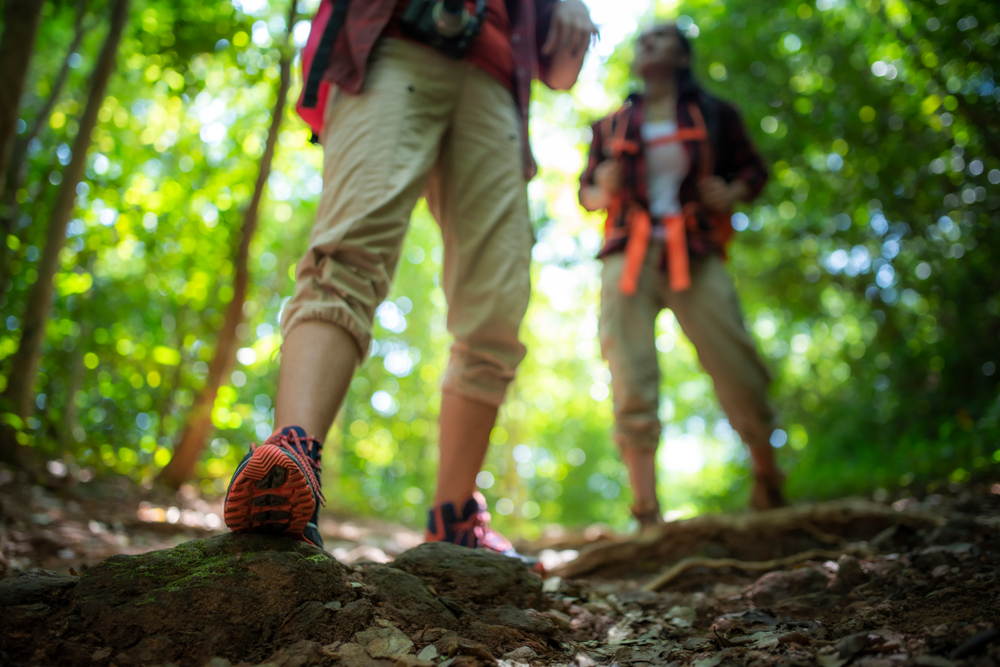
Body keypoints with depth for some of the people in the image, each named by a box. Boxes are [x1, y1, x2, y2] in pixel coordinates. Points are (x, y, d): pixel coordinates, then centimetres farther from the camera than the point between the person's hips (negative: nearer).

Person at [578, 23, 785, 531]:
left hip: (694, 257, -1)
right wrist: (602, 191, -1)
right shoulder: (610, 126, 20)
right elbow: (587, 190, 24)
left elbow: (753, 169, 18)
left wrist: (731, 194, -4)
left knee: (740, 373, -8)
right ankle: (647, 514, -8)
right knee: (632, 386, -10)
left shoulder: (713, 116, 15)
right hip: (628, 255, 2)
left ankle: (769, 487, 16)